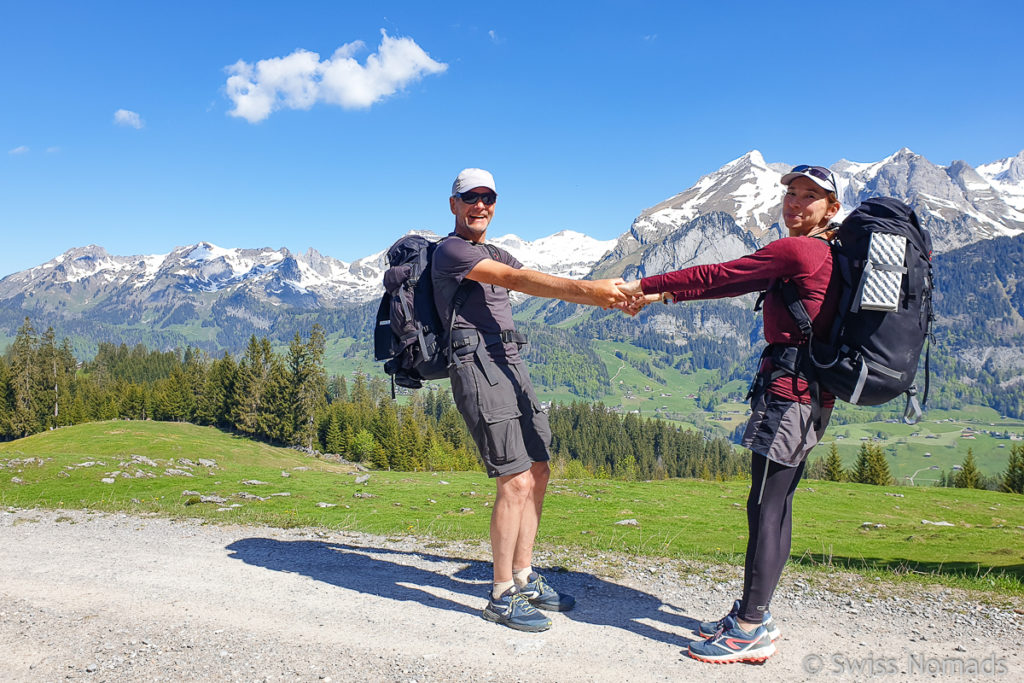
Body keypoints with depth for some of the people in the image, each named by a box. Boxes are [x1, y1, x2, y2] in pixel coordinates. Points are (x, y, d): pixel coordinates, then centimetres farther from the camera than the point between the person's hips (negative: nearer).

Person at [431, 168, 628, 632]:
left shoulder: (497, 256, 24)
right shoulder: (451, 250, -5)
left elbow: (546, 286, 11)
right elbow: (521, 281, -17)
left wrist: (602, 294, -2)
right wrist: (587, 289, -23)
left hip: (510, 367, 9)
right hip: (478, 368, -9)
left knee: (538, 472, 10)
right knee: (516, 481, -11)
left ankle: (524, 579, 23)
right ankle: (502, 597, 3)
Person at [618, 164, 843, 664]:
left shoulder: (794, 251, -11)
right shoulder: (823, 254, 19)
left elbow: (717, 277, -8)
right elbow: (733, 282, 20)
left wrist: (647, 286, 2)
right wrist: (662, 294, 20)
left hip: (788, 389, -10)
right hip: (811, 394, 10)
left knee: (765, 507, -5)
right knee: (774, 505, 13)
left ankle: (751, 630, 3)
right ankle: (754, 614, 23)